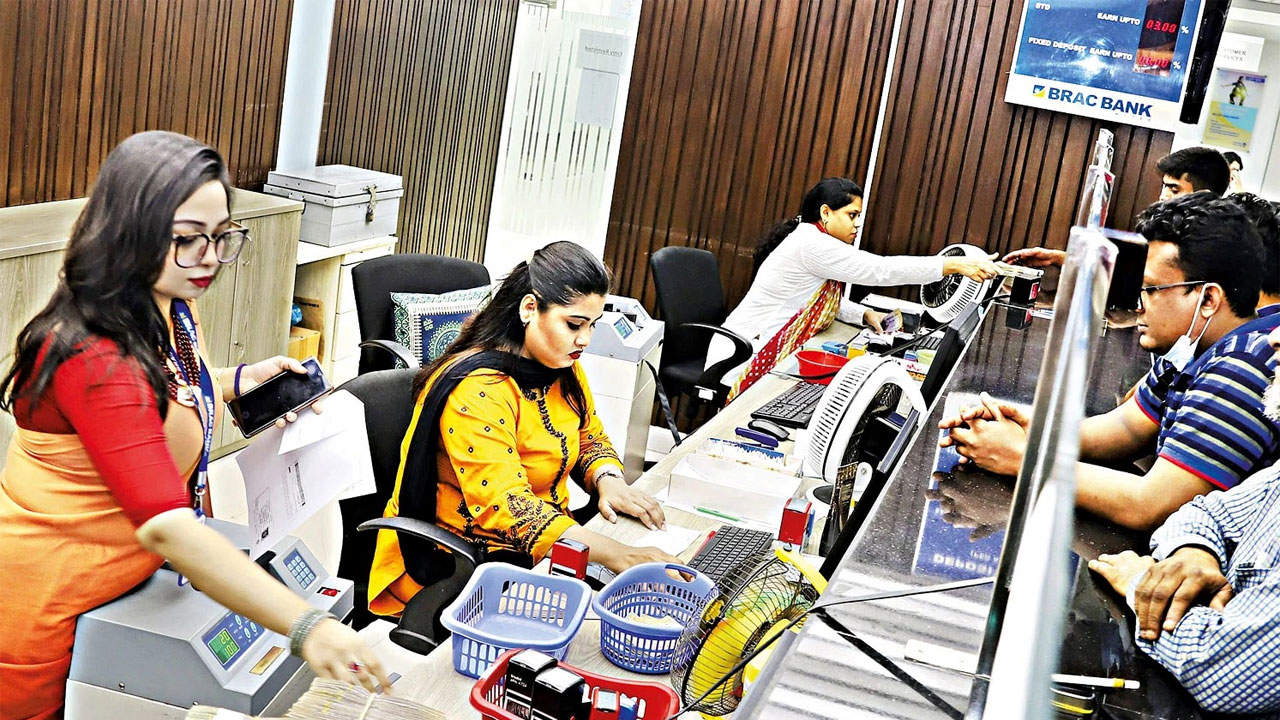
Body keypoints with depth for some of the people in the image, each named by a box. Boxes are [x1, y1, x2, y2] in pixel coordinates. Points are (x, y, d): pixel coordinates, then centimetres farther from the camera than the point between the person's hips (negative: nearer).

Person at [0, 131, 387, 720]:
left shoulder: (172, 308, -3)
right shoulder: (94, 358, -33)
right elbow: (165, 526, -42)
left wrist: (236, 381, -1)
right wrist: (307, 627, -49)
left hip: (123, 580, 8)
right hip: (47, 601, -8)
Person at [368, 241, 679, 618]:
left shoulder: (562, 366, 2)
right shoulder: (476, 390, -25)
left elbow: (589, 434, 18)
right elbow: (506, 507, -33)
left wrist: (608, 480, -7)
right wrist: (616, 554, -41)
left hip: (550, 540, 8)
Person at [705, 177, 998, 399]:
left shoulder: (812, 241, 11)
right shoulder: (811, 244, -21)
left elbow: (823, 300, 19)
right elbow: (880, 269, -25)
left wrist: (865, 314, 2)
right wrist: (954, 265, -24)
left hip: (768, 350, 10)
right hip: (744, 354, -10)